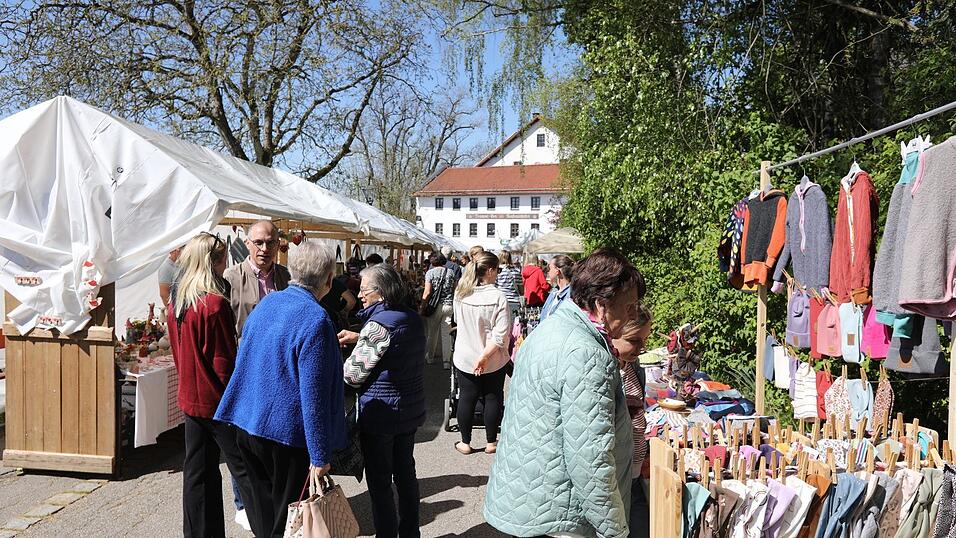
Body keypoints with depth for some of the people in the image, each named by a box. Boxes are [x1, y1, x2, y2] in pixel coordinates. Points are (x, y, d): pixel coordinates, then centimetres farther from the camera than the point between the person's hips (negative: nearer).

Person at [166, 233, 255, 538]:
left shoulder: (176, 303, 6)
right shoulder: (215, 304, -20)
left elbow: (178, 352, 15)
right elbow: (224, 362, -18)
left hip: (190, 398, 8)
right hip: (218, 402, -8)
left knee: (198, 472, 15)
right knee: (245, 470, 1)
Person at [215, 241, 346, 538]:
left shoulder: (267, 302, 3)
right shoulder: (316, 320, -20)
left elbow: (243, 360, 17)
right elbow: (313, 393, -22)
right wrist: (320, 457, -17)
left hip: (247, 425, 7)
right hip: (287, 432, -7)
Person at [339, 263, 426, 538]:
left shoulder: (379, 324, -22)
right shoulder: (413, 317, 3)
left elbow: (353, 375, -18)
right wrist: (360, 339, 13)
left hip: (380, 414, -8)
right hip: (410, 410, 8)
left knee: (379, 482, 6)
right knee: (406, 473, 19)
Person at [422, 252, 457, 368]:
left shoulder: (430, 272, -5)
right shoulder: (451, 272, 6)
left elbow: (427, 292, -11)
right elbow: (456, 290, 4)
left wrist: (422, 305, -4)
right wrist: (452, 300, 13)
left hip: (435, 306, -2)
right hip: (449, 305, 3)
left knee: (432, 332, 12)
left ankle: (430, 357, 23)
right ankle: (446, 360, 4)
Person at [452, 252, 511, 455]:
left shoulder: (460, 293, -8)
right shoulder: (498, 297, -20)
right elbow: (501, 335, -24)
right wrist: (484, 356, -19)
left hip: (464, 358, 3)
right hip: (493, 361, -3)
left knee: (466, 399, 15)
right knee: (493, 399, 15)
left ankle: (465, 443, 26)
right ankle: (491, 442, 27)